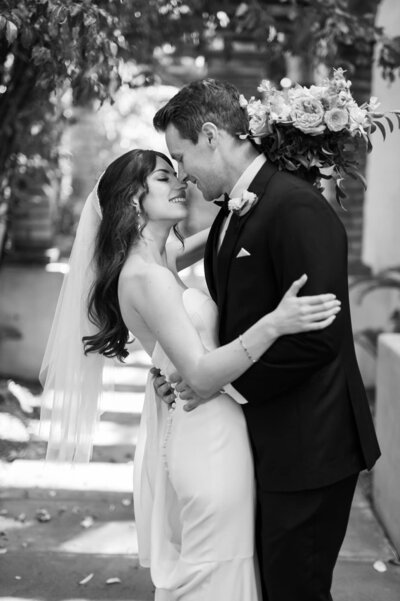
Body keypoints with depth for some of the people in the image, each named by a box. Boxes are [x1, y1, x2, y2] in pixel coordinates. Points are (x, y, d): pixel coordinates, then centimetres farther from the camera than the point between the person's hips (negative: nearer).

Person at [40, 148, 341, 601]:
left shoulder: (148, 261, 8)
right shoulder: (146, 276, -20)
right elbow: (201, 374, -26)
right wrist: (274, 324, -37)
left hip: (180, 428, 10)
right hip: (207, 438, -10)